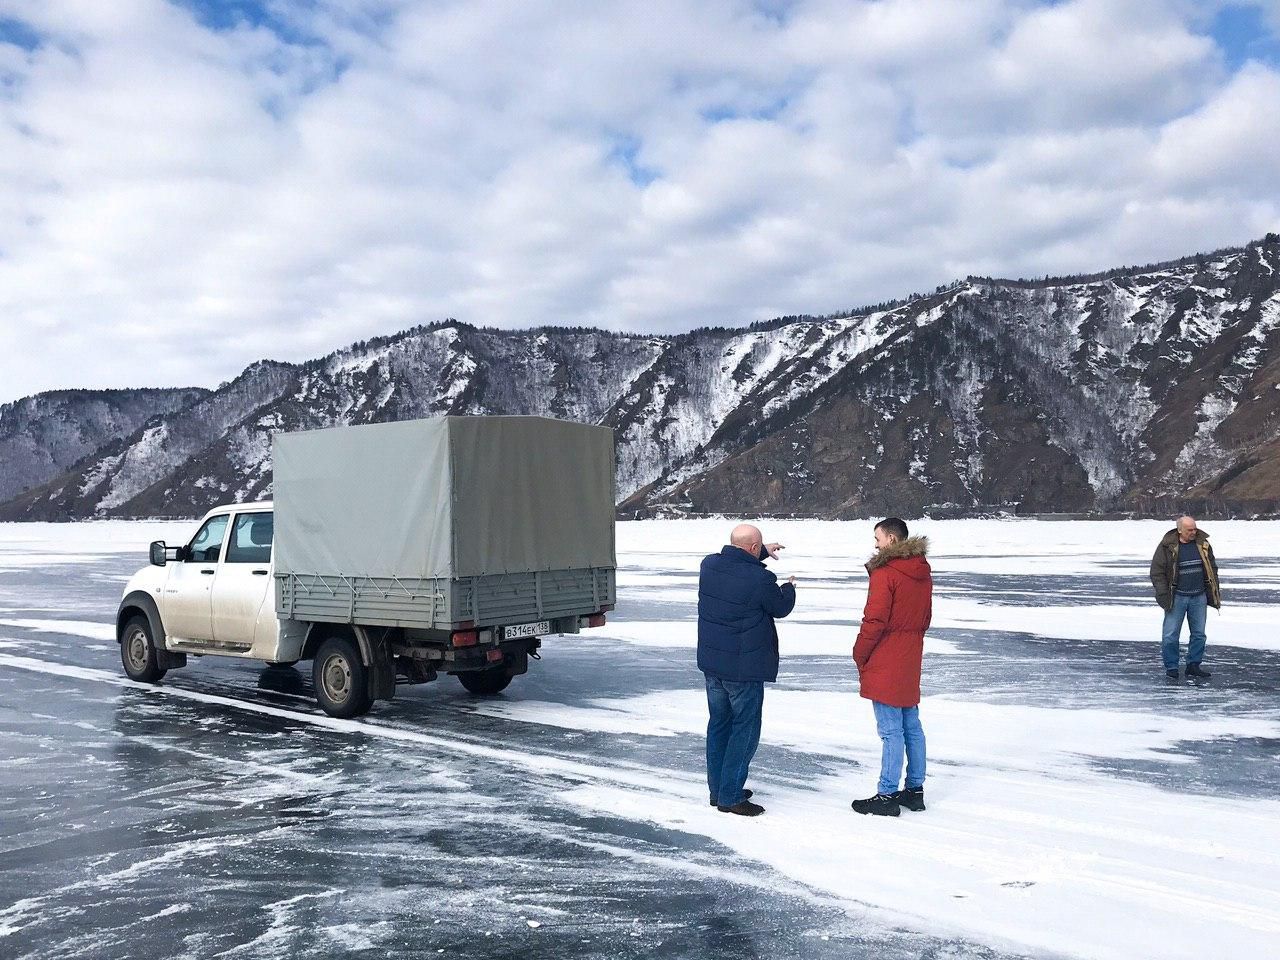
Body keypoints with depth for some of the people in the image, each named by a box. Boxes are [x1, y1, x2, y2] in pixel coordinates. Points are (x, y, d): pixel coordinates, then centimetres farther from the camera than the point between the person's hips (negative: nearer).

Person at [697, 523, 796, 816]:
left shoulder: (709, 564, -2)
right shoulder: (759, 579, -21)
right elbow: (781, 608, -3)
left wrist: (764, 551, 28)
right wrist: (789, 587, 18)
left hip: (711, 662, 7)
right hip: (743, 667, -7)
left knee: (719, 723, 17)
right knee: (745, 728, 3)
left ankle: (718, 789, 27)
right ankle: (730, 797, 5)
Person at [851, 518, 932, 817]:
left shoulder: (885, 573, -17)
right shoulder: (923, 572, 10)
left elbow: (874, 621, -18)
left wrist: (859, 655, -6)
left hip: (884, 664, -8)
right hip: (910, 661, 9)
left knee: (891, 731, -4)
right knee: (912, 727, 14)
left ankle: (887, 796, 2)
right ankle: (915, 789, 22)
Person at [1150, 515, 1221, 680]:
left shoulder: (1203, 544, 3)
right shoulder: (1167, 546, -9)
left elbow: (1212, 569, 13)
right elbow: (1157, 572, -6)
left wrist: (1214, 593, 9)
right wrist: (1164, 596, -11)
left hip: (1199, 598, 4)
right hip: (1177, 598, -4)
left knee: (1199, 634, 9)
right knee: (1170, 635, -2)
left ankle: (1193, 666, 20)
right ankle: (1171, 668, 9)